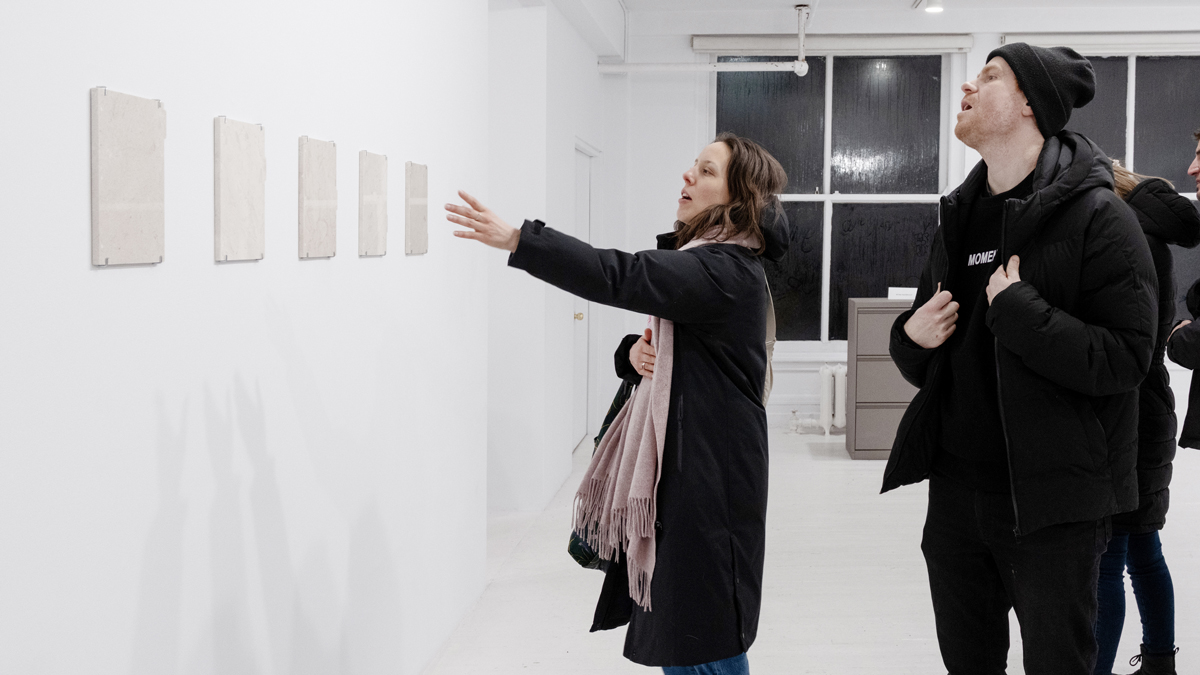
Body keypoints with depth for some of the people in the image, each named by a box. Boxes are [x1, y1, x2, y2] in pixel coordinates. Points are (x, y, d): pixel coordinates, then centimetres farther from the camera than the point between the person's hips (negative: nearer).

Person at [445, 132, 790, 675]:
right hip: (677, 466, 9)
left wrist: (517, 240, -32)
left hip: (706, 481, -9)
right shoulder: (706, 261, 15)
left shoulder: (726, 270, -17)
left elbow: (621, 278, -29)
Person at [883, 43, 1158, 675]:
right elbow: (921, 364, 16)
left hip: (1052, 503, -6)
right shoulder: (960, 219, 11)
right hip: (957, 492, 6)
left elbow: (1124, 359, -19)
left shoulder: (1095, 215, -9)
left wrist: (1018, 312, -23)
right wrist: (911, 338, -6)